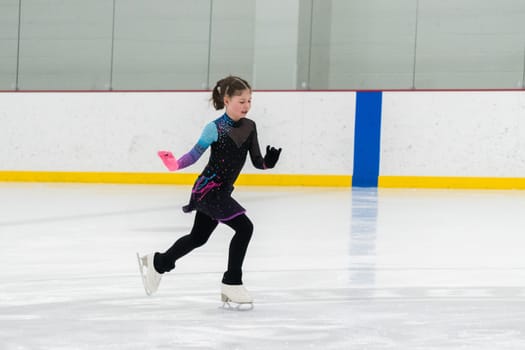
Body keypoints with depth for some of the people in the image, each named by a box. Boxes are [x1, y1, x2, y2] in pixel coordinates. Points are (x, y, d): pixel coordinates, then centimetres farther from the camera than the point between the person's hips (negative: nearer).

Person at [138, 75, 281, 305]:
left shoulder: (249, 127, 3)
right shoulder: (215, 128, -15)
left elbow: (257, 162, 5)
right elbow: (194, 154, -13)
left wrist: (269, 162, -15)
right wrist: (175, 164, -29)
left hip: (221, 192, 8)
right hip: (207, 189, -8)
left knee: (198, 237, 22)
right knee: (244, 227, -18)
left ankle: (157, 263, 43)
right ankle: (231, 285, -10)